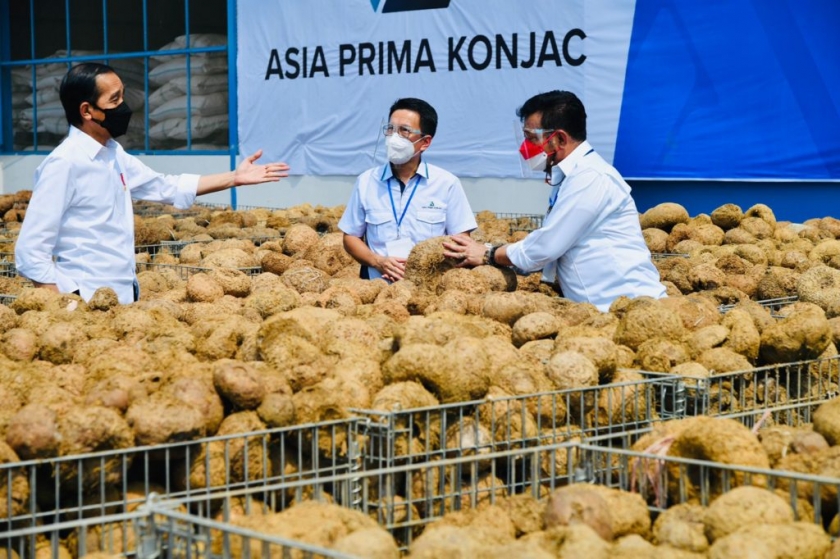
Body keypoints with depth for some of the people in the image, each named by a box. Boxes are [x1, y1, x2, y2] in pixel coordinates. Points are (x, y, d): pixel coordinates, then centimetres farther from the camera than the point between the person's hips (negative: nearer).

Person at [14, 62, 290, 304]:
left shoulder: (113, 154, 8)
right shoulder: (65, 163, -16)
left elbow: (166, 187, 23)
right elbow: (30, 254, -18)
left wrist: (233, 178, 19)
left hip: (125, 298, 8)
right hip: (89, 307, -8)